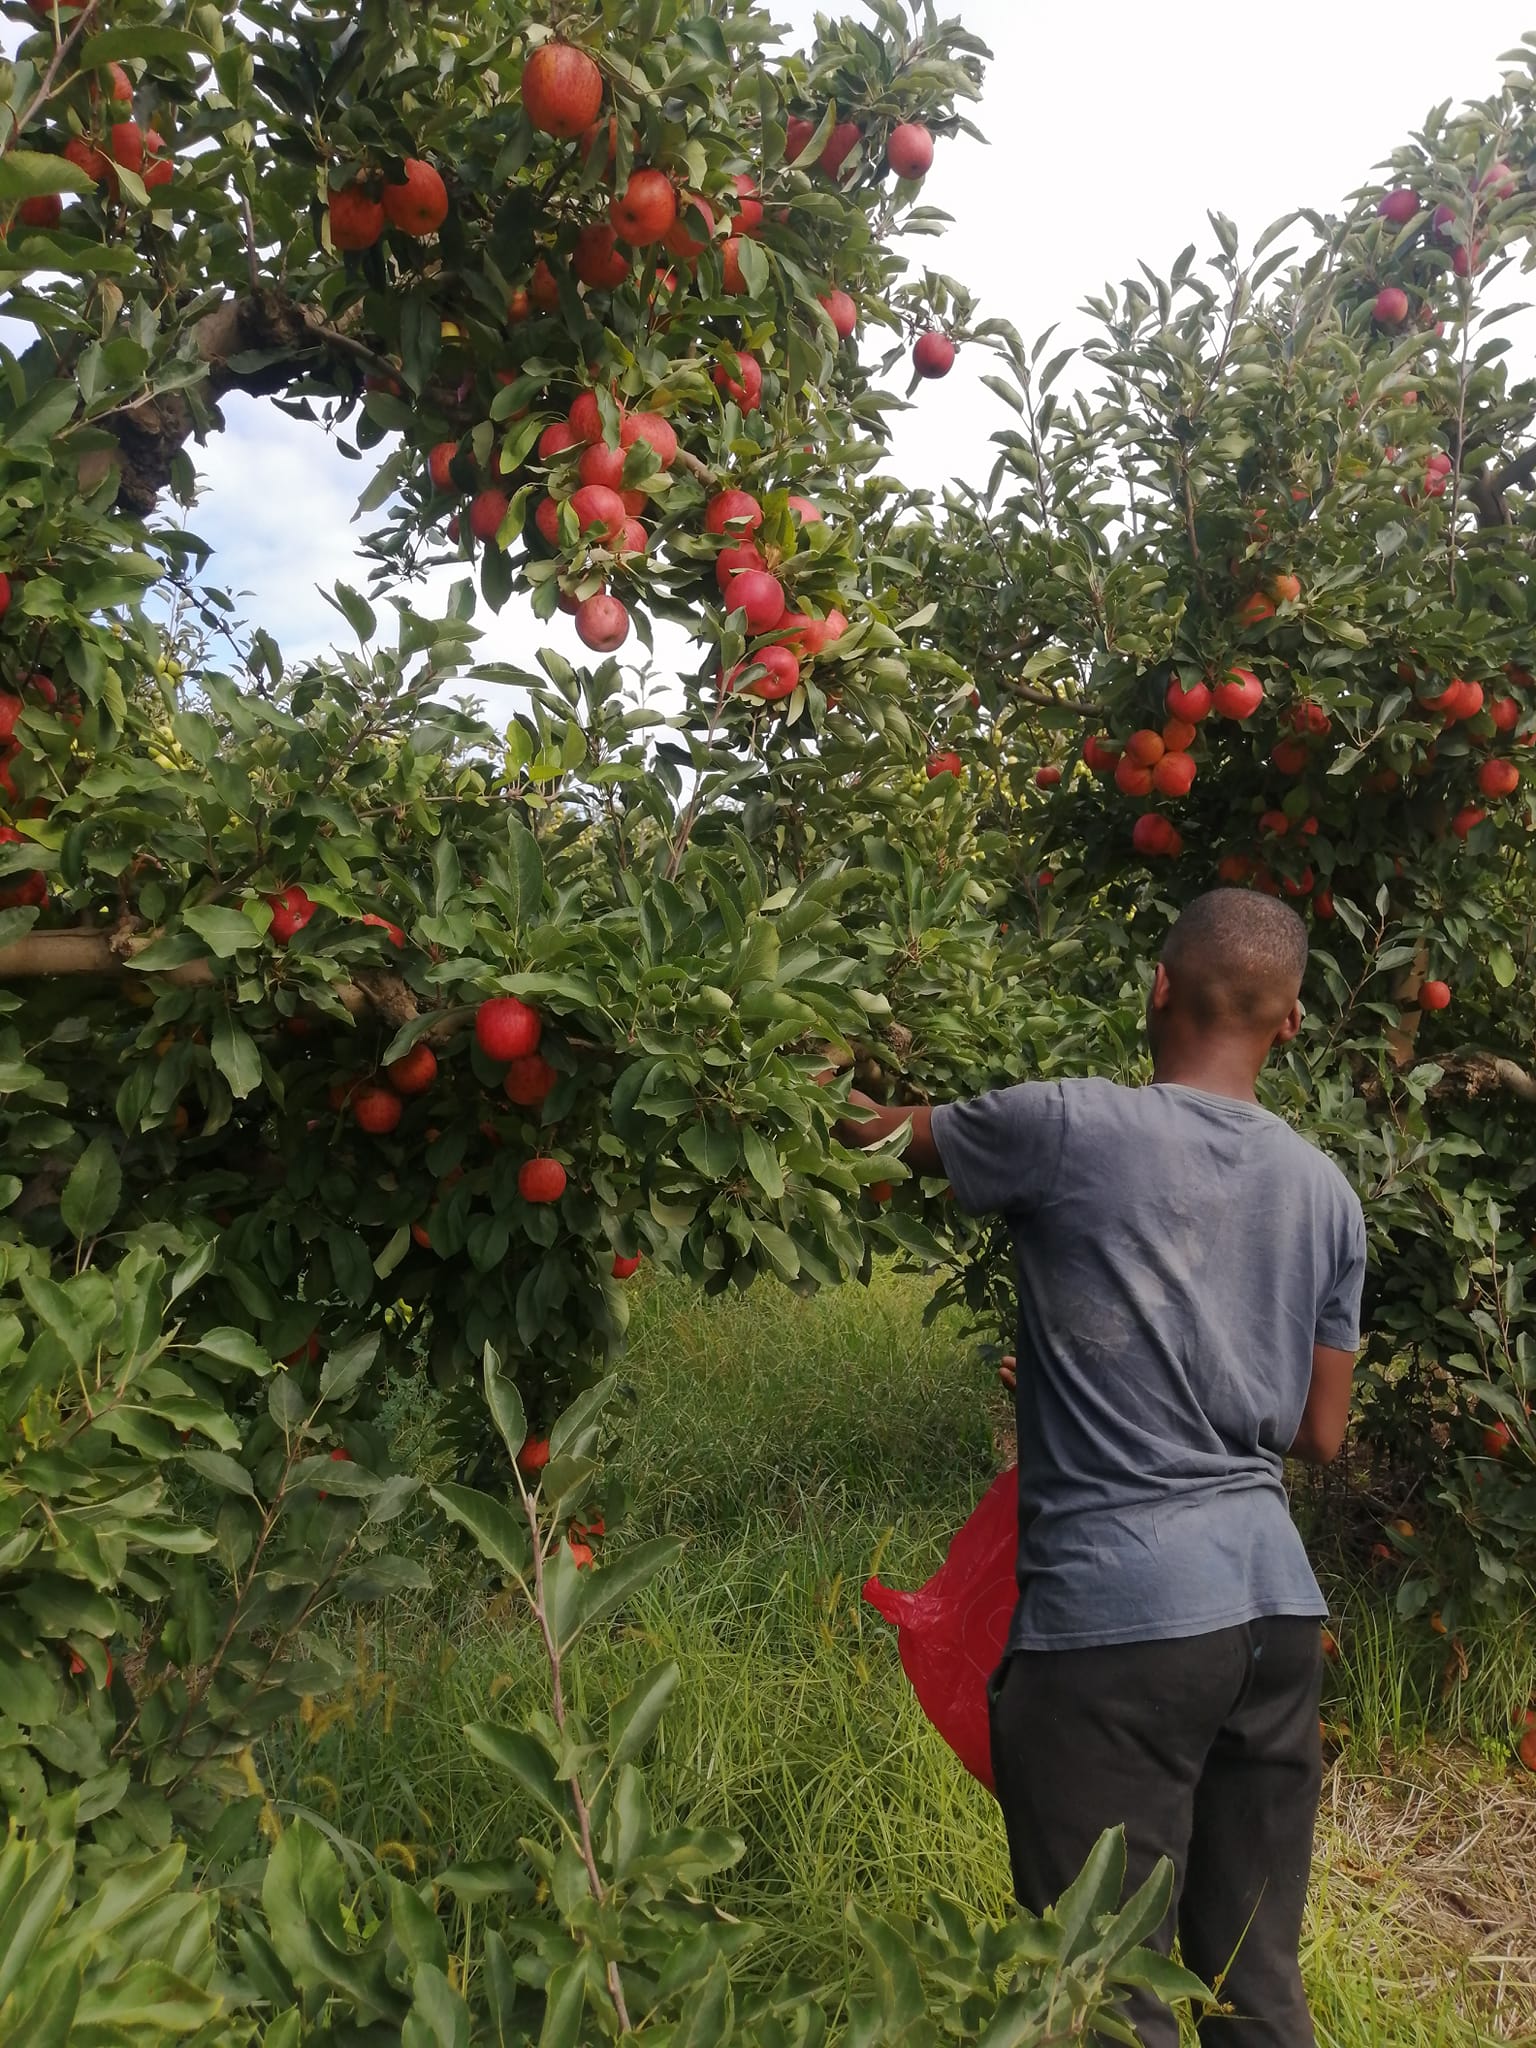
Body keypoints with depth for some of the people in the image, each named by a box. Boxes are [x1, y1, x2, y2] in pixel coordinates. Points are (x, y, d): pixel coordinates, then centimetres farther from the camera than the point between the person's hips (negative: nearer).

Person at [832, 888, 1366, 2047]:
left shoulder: (1066, 1127, -10)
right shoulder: (1329, 1191, 6)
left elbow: (869, 1130, 5)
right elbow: (1320, 1436, 12)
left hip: (1117, 1613, -6)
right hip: (1278, 1604, 7)